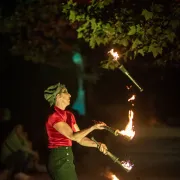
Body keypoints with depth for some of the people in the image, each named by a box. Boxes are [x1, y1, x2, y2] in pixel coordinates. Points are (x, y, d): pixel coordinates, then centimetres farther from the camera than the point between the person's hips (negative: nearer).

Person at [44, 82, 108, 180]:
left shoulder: (69, 115, 12)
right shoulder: (54, 117, -15)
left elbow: (80, 138, 12)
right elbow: (74, 136, -20)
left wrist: (97, 145, -3)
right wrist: (93, 127, -15)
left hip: (67, 158, 9)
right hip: (59, 159, -9)